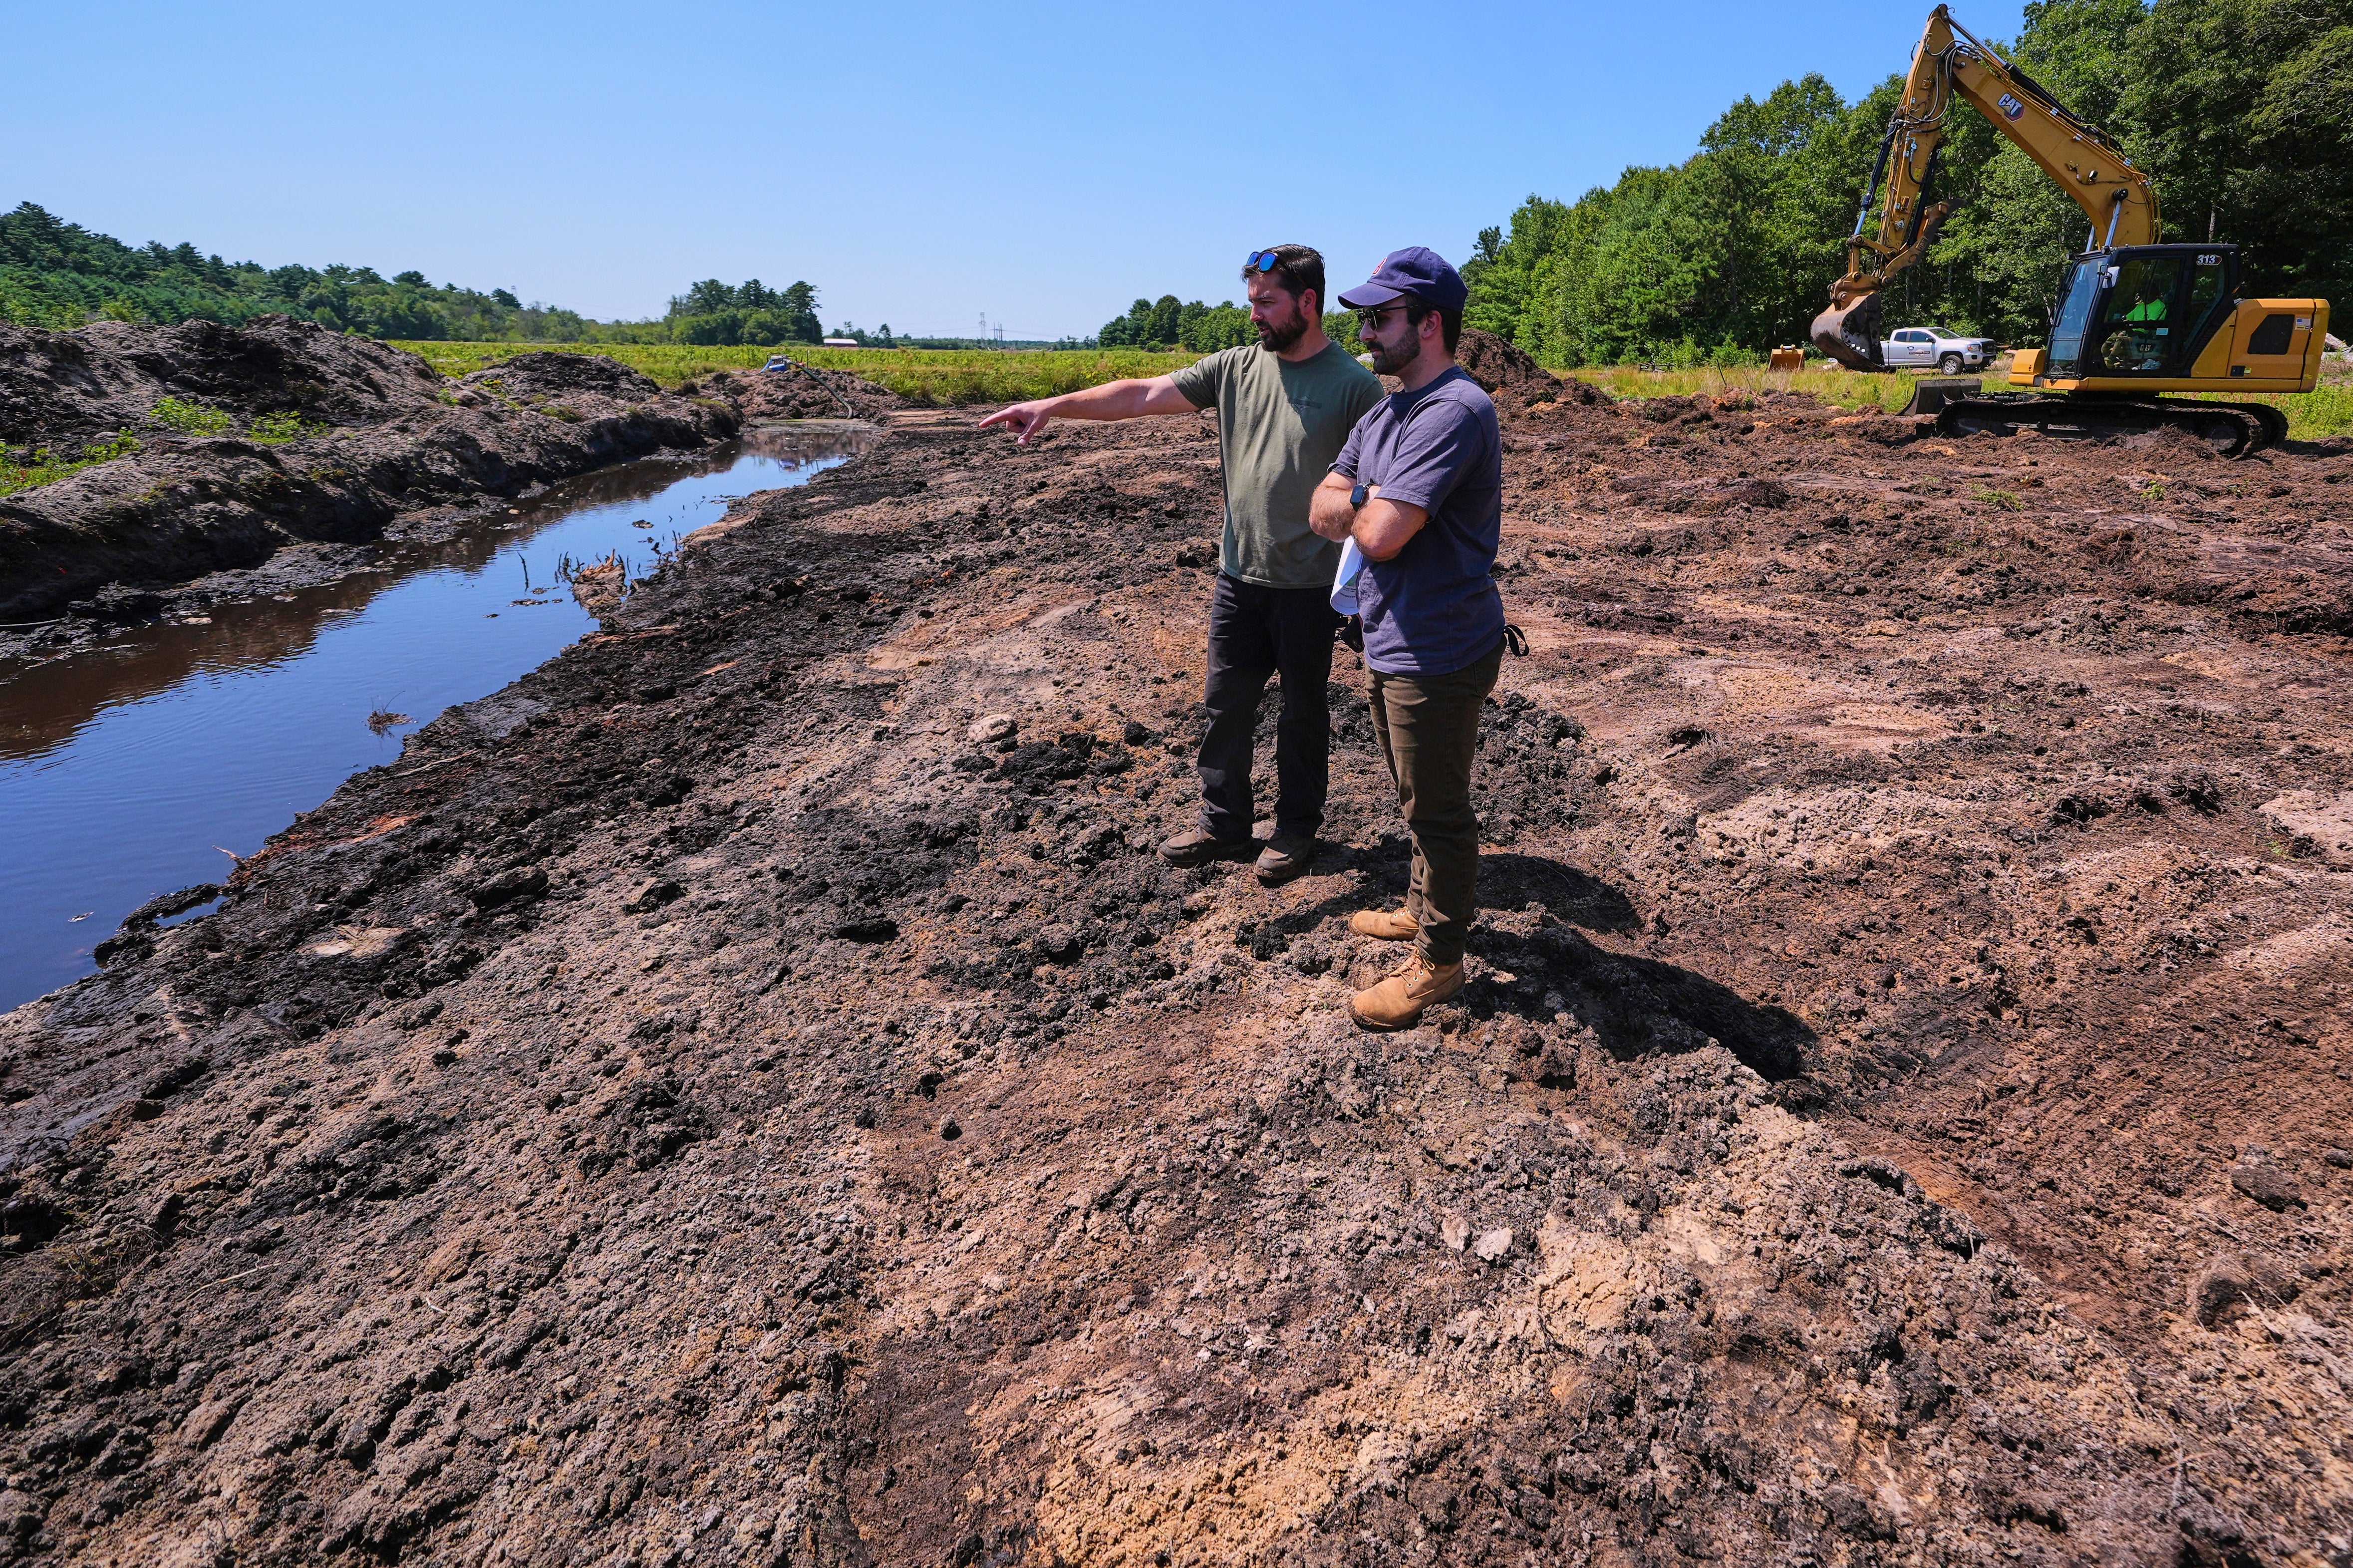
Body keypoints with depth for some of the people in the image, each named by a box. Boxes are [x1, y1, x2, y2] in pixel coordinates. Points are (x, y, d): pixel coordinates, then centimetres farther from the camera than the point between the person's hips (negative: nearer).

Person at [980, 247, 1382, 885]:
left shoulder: (1354, 384, -9)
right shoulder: (1237, 368, 4)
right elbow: (1144, 395, -2)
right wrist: (1056, 406, -12)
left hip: (1309, 587, -5)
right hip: (1238, 576, 5)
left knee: (1303, 711, 10)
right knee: (1226, 704, 13)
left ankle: (1297, 828, 28)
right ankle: (1225, 822, 29)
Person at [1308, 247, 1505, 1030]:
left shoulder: (1453, 412, -20)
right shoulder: (1387, 410, 13)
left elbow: (1378, 534, -27)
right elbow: (1324, 508, 7)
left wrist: (1359, 507, -5)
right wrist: (1377, 507, -13)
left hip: (1437, 654, -10)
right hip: (1391, 642, 10)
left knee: (1437, 810, 4)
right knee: (1417, 798, 23)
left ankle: (1439, 959, 19)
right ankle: (1426, 907, 43)